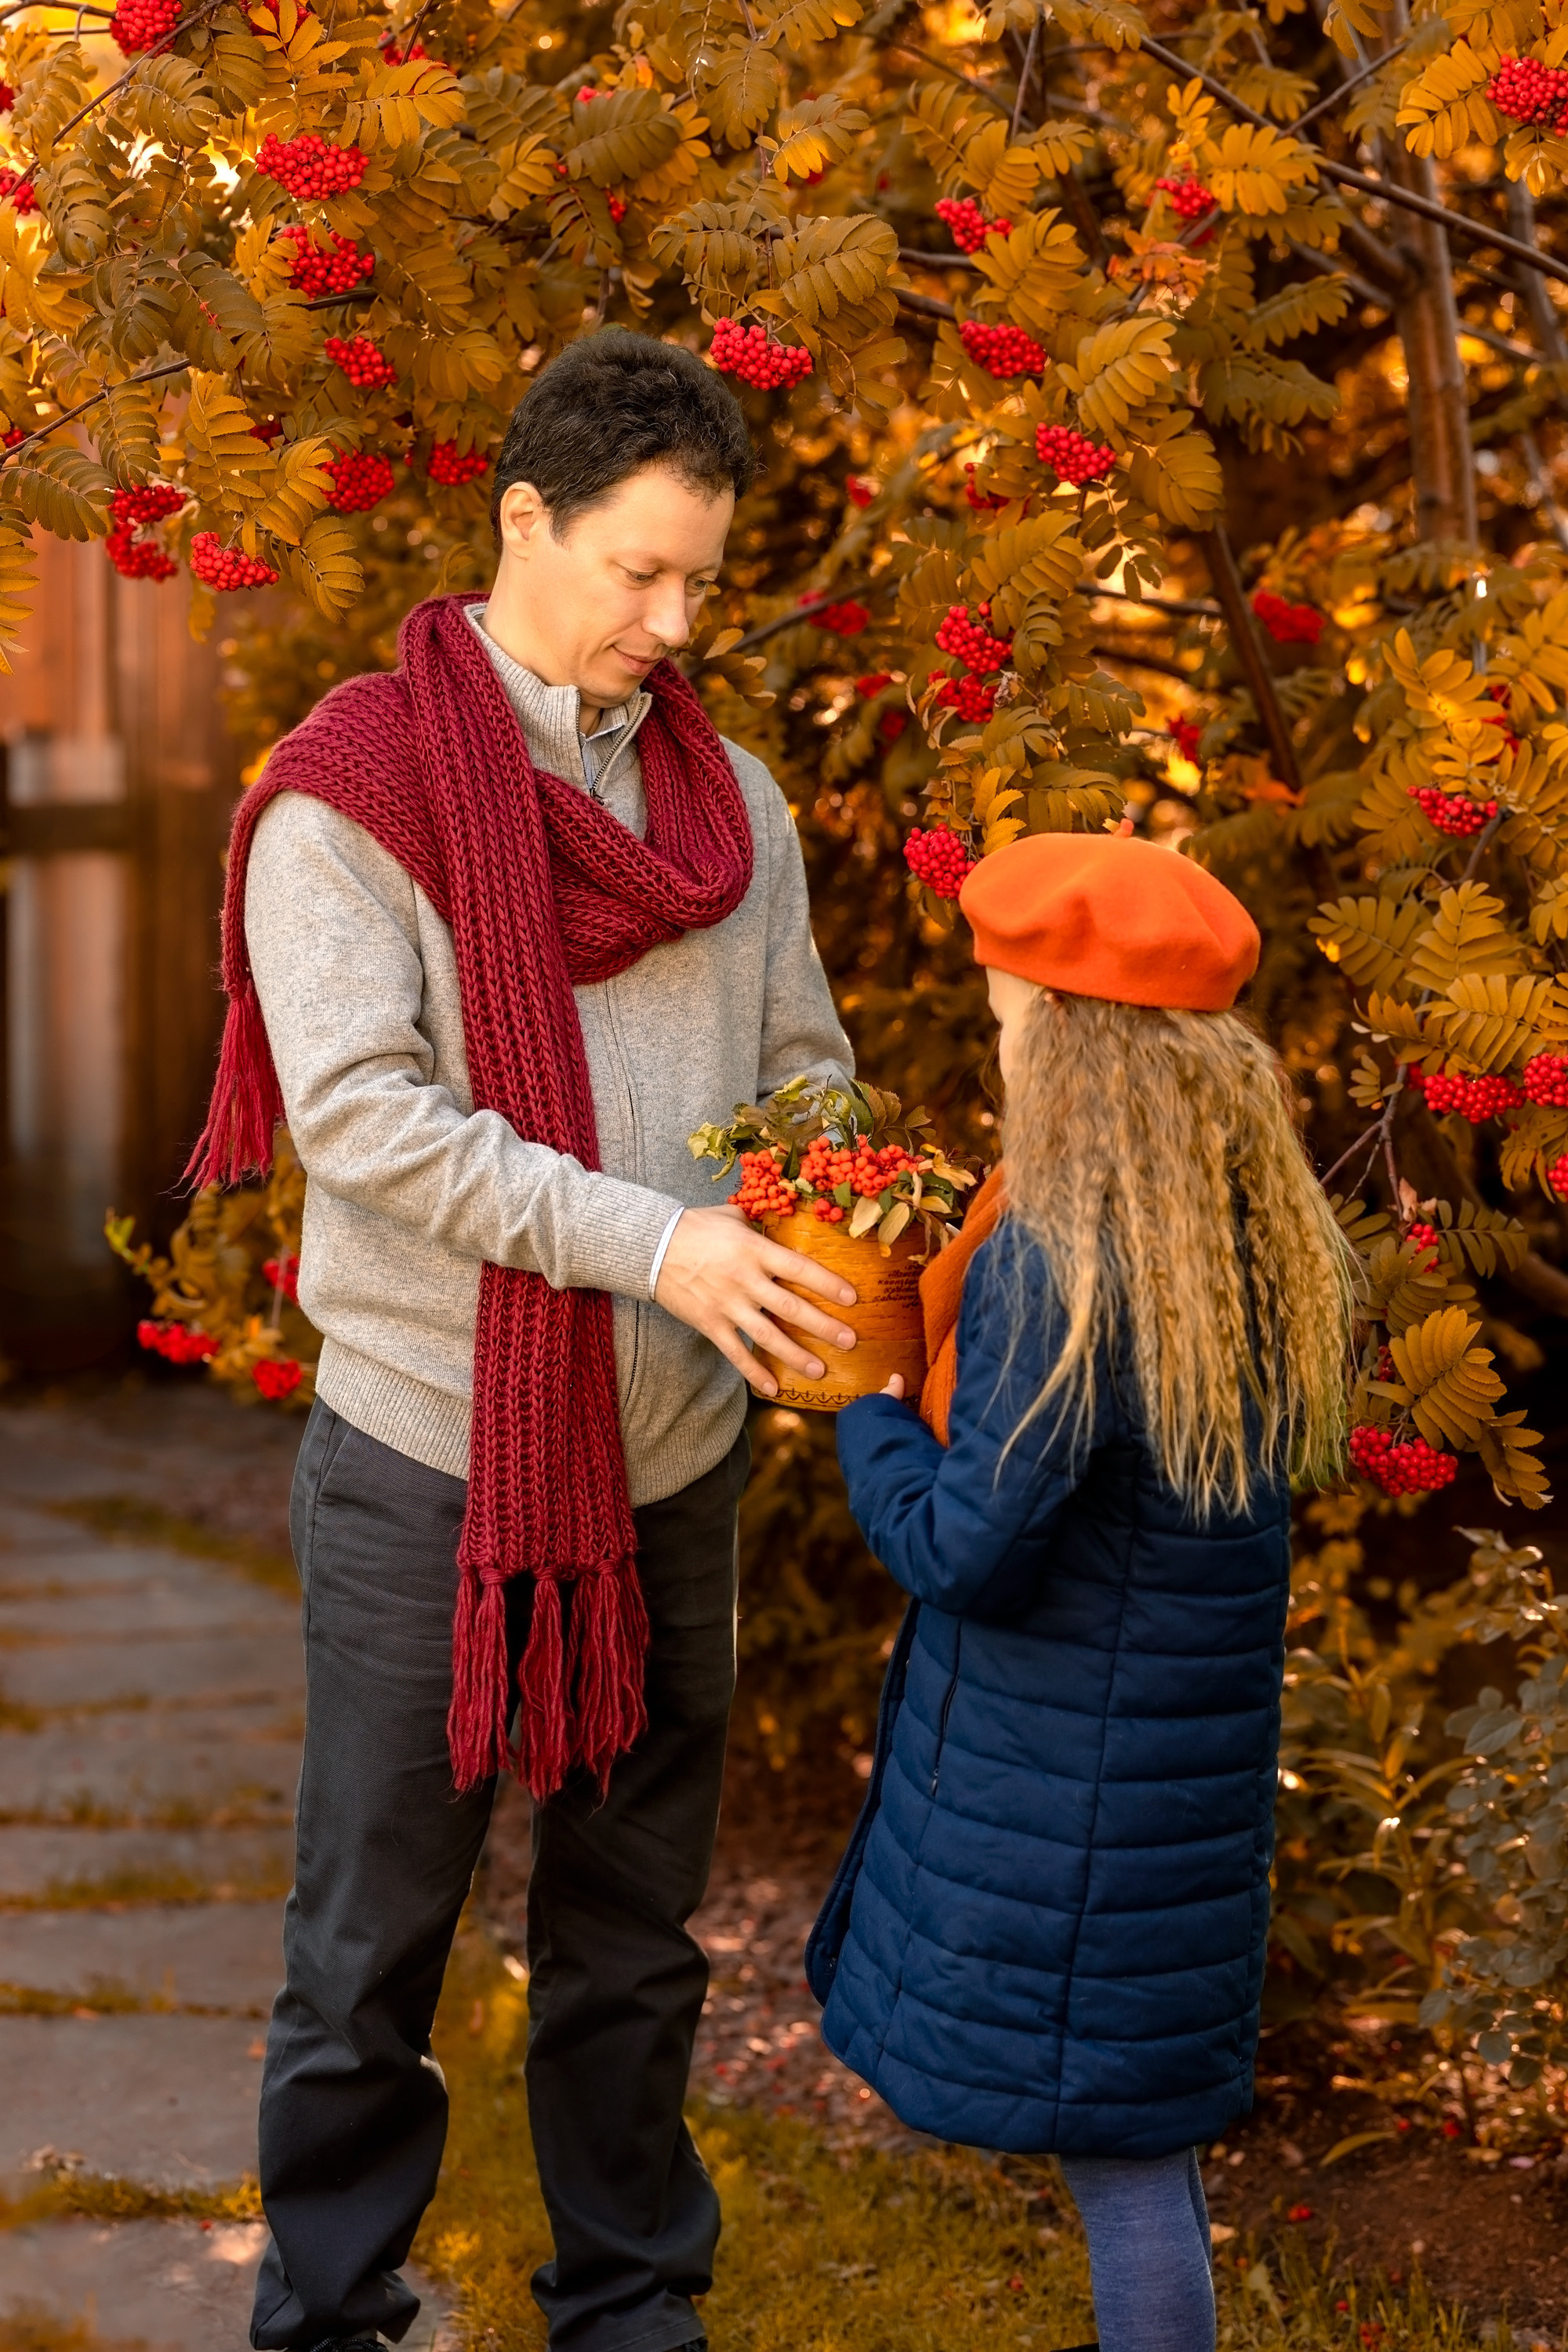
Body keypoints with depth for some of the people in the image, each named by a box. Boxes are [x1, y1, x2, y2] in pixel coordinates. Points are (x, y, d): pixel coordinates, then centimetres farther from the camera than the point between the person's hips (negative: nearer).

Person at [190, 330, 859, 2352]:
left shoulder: (729, 796, 8)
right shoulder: (354, 791, -9)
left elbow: (800, 1068, 12)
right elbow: (359, 1109, -18)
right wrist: (650, 1239, -25)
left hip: (671, 1450, 5)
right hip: (431, 1449, -5)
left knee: (634, 1925, 17)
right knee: (373, 1936, 7)